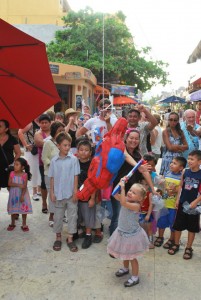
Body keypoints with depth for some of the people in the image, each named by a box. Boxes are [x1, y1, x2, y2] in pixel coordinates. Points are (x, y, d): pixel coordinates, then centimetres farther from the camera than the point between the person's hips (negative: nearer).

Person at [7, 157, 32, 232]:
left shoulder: (25, 175, -13)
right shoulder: (12, 173, -6)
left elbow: (24, 186, -14)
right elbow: (9, 184, -13)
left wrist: (22, 196, -20)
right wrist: (18, 185, -24)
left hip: (22, 194, -2)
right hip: (13, 194, 2)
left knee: (24, 209, 6)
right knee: (13, 209, 14)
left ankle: (24, 224, 20)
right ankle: (12, 223, 31)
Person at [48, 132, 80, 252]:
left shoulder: (73, 159, -8)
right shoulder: (54, 160, -3)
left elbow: (76, 176, -5)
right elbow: (52, 177, 3)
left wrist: (75, 191, -7)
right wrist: (52, 192, 2)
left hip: (71, 194, -1)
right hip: (58, 194, 1)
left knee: (72, 216, 8)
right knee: (58, 216, 14)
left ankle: (70, 239, 22)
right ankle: (58, 238, 31)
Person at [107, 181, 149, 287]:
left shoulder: (136, 205, -28)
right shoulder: (126, 200, -7)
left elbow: (124, 203, -43)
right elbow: (115, 194, -10)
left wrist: (123, 188, -42)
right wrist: (120, 184, -20)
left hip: (132, 235, -7)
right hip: (122, 232, 7)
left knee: (131, 257, 8)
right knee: (124, 254, 26)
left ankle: (135, 277, 26)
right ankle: (125, 268, 50)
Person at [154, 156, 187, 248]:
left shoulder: (181, 178, -15)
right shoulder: (167, 174, 1)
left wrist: (175, 190, -29)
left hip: (174, 205, -4)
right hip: (164, 203, 5)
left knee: (173, 223, 12)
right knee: (161, 221, 16)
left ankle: (171, 239, 34)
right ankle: (160, 237, 37)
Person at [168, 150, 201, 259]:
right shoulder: (185, 171, -3)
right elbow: (180, 186, 5)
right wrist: (177, 199, 2)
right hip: (182, 203, 3)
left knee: (192, 227, 10)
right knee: (178, 225, 13)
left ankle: (189, 248, 25)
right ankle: (176, 245, 30)